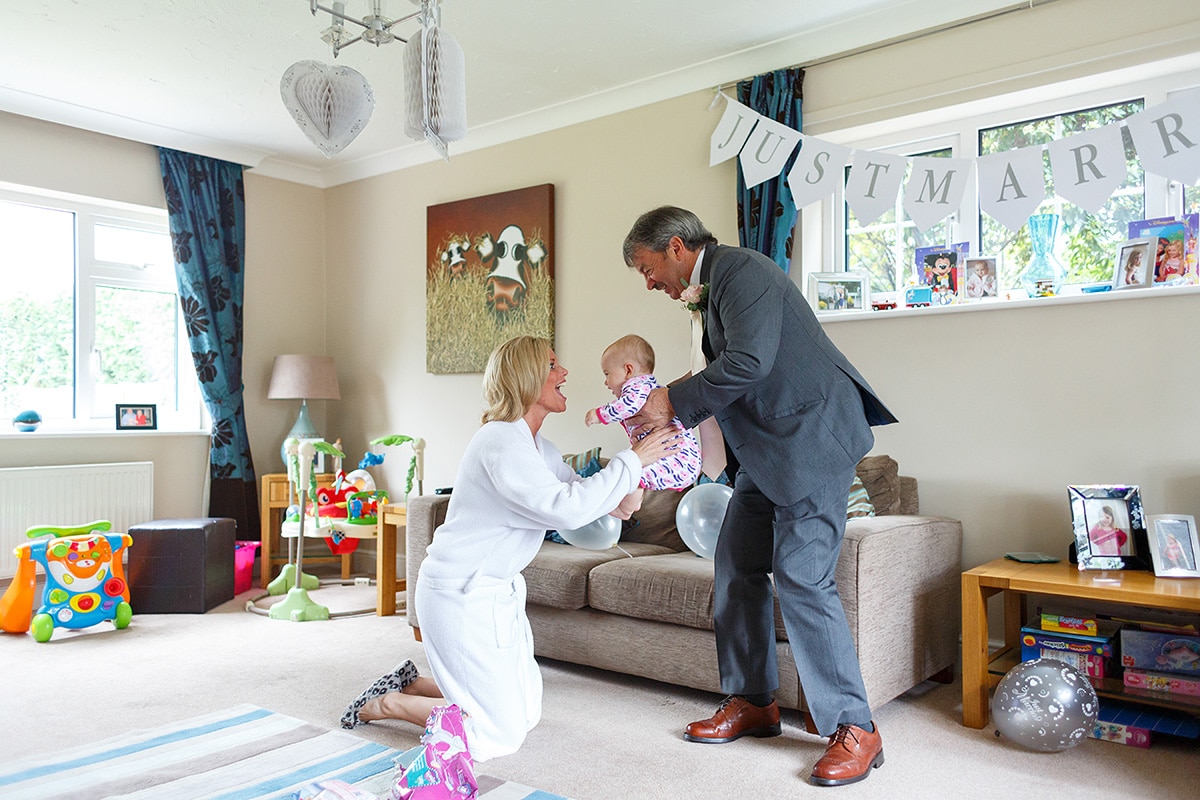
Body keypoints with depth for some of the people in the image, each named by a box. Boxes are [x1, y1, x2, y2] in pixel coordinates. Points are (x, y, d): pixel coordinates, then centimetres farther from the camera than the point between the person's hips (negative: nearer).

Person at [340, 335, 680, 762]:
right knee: (502, 734, -3)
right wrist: (632, 460, -25)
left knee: (527, 713, 17)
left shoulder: (540, 449, 9)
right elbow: (564, 508, -31)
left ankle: (411, 686, 24)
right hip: (460, 593, -10)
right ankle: (386, 705, 11)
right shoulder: (502, 441, -23)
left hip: (494, 590, 10)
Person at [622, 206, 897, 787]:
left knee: (802, 577, -12)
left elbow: (749, 361, -25)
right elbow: (722, 376, 19)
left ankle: (853, 729, 1)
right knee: (736, 565, 9)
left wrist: (675, 402, -16)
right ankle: (752, 702, 21)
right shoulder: (715, 287, 19)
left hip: (812, 436, -10)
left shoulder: (741, 269, -12)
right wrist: (664, 414, 8)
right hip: (768, 448, 10)